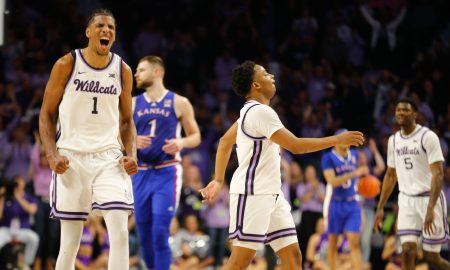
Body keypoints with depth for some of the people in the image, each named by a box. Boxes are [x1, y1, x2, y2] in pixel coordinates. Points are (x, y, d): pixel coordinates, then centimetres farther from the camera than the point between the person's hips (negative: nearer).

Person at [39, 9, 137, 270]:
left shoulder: (123, 70, 6)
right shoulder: (67, 65, -2)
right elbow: (47, 114, 3)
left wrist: (131, 155, -2)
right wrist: (52, 155, -10)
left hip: (109, 157, 2)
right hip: (72, 157, -2)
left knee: (120, 233, -13)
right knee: (70, 240, 2)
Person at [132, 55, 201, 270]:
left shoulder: (179, 103, 0)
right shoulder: (133, 104, 9)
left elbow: (196, 136, 5)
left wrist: (181, 143, -17)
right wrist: (133, 141, -13)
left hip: (167, 173, -4)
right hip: (141, 174, 4)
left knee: (160, 233, -14)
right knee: (144, 235, 6)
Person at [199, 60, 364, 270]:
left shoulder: (251, 111, 14)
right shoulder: (261, 112, -16)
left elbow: (225, 142, 24)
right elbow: (295, 145, -21)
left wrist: (218, 180, 27)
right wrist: (338, 140, -15)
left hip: (270, 194, 10)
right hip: (251, 194, -10)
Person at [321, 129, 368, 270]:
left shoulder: (354, 155, 7)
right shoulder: (328, 158, -9)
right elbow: (332, 181, -22)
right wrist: (353, 174, -29)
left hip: (352, 204, 3)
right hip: (336, 204, -2)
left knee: (354, 242, -8)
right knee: (333, 243, 7)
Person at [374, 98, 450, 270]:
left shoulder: (428, 137, -12)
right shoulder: (393, 140, 8)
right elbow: (391, 175, 19)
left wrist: (431, 208, -28)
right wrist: (380, 208, 15)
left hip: (429, 198, -5)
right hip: (407, 200, 5)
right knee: (408, 251, -10)